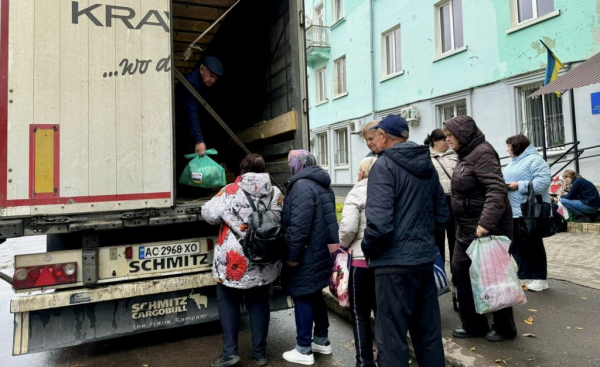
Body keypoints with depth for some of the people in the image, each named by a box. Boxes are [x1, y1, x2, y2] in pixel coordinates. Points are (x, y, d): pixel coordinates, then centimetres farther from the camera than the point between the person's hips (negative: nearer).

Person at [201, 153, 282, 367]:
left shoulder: (231, 191, -9)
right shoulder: (275, 193, 0)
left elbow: (208, 213, -7)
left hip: (235, 260, -3)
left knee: (228, 300, 15)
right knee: (259, 302, 16)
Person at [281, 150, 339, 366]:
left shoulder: (302, 186, -17)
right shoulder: (324, 185, 14)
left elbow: (298, 225, -25)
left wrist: (292, 254, -18)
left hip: (306, 256, -9)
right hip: (321, 253, 9)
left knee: (303, 300, 1)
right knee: (316, 296, 19)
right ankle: (322, 341, 31)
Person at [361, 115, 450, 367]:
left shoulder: (384, 165, -13)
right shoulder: (427, 165, 11)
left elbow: (379, 223, -22)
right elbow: (442, 217, 15)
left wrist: (367, 250, -6)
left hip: (395, 262, -8)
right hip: (425, 258, 8)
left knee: (392, 339, 4)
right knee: (428, 332, 19)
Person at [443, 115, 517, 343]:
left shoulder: (482, 153, -16)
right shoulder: (466, 155, 13)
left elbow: (497, 189, -27)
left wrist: (486, 223, -35)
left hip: (487, 229, -10)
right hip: (467, 229, 10)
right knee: (461, 273, 12)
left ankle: (505, 328, 24)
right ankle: (473, 325, 25)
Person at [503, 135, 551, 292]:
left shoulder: (534, 160, -12)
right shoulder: (512, 163, 18)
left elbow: (543, 182, -24)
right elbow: (507, 181, 22)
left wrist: (519, 185, -22)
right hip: (513, 212, 9)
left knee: (533, 245, 1)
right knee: (516, 245, 12)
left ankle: (539, 278, 15)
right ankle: (525, 276, 23)